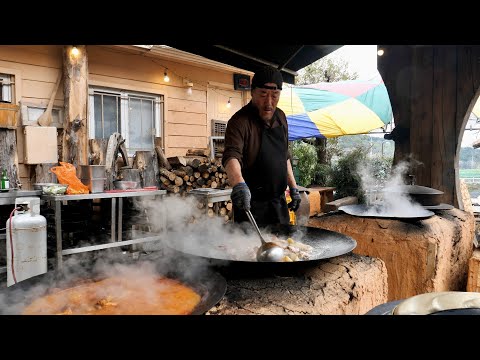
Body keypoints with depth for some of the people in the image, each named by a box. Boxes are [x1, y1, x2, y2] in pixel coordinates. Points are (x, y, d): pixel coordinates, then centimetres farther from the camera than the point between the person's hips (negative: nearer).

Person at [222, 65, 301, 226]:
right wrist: (239, 184, -51)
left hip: (279, 201, 7)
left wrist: (293, 187, 14)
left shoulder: (280, 117, 8)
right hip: (250, 203, -7)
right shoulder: (240, 121, -16)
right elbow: (231, 156, -32)